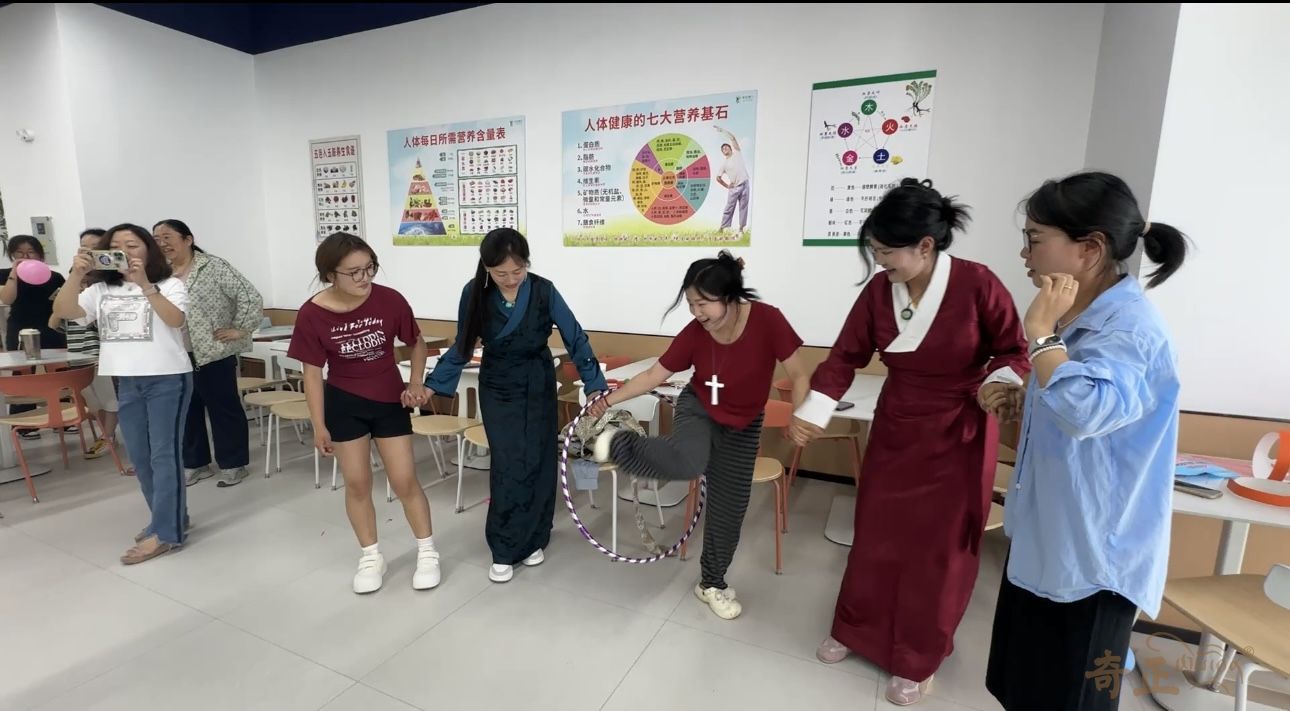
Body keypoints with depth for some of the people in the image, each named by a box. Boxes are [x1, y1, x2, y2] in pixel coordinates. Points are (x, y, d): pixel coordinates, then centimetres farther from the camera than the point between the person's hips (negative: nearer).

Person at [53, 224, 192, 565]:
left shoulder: (169, 285, -2)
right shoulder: (101, 290, 12)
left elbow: (175, 319, -19)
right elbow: (62, 311, -3)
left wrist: (145, 284, -29)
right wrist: (76, 275, -17)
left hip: (167, 379, -6)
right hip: (124, 382, 6)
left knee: (163, 454, -4)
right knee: (139, 457, 12)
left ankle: (166, 532, 1)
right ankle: (168, 518, 27)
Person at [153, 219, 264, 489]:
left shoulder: (214, 267, -7)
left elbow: (250, 296, -13)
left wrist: (239, 329, -13)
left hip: (213, 354, -6)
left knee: (224, 409, 3)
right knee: (185, 412, 15)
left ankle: (233, 464, 14)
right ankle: (195, 463, 28)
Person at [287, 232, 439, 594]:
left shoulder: (390, 300, -18)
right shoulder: (312, 315, -17)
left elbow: (417, 343, -1)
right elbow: (313, 373, -7)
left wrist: (416, 384, -12)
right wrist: (319, 426, -5)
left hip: (389, 400, 0)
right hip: (344, 404, 1)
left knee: (404, 480, 3)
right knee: (357, 483, 10)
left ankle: (428, 552, 21)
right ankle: (371, 557, 29)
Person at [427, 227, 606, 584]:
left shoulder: (543, 290, -16)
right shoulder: (475, 293, -13)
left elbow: (576, 339, -14)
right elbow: (462, 346, -2)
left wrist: (595, 386, -20)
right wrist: (434, 385, -7)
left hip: (539, 386, 1)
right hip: (497, 389, 0)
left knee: (538, 461, 5)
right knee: (509, 467, -5)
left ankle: (533, 539, 24)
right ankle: (504, 549, 11)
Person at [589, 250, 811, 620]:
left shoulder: (767, 320, -26)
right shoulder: (694, 333, -20)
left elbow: (798, 375, -17)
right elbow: (653, 375, -9)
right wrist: (609, 400, -8)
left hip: (743, 426, 1)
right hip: (698, 410, -1)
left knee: (729, 507, 8)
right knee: (687, 461, -35)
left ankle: (712, 583, 30)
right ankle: (618, 445, -8)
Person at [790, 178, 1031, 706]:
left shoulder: (978, 285, -18)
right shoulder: (878, 291, -7)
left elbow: (1015, 351, -6)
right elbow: (846, 355, -4)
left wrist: (998, 383, -28)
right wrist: (812, 413, -12)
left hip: (958, 438, -3)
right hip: (894, 432, 4)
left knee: (940, 548, 9)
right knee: (876, 534, 14)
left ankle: (917, 661, 30)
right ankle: (855, 629, 36)